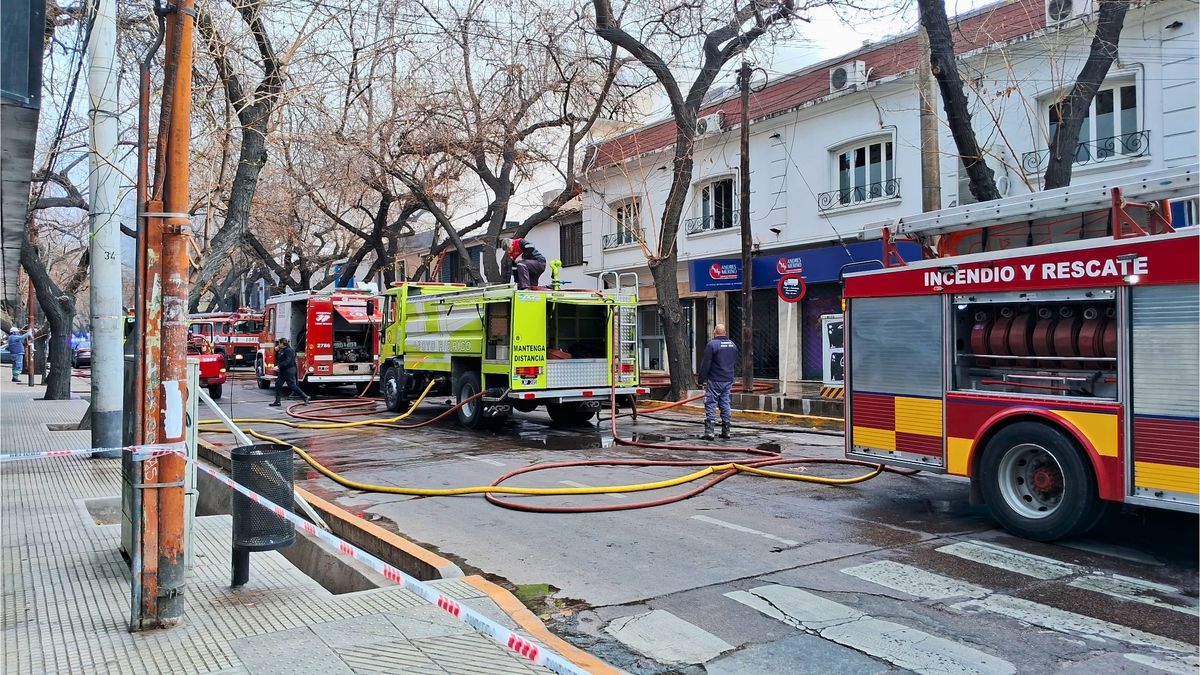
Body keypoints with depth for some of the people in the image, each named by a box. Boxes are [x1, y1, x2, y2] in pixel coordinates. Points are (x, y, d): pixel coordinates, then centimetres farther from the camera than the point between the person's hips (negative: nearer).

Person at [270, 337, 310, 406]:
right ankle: (277, 402, 12)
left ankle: (305, 397, -1)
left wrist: (278, 366, -31)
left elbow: (287, 361, -26)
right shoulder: (281, 350, 14)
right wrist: (276, 351, 10)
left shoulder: (289, 350, -16)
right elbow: (278, 359, 24)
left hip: (289, 370, -10)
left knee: (292, 386, -8)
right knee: (278, 385, 8)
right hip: (283, 371, 10)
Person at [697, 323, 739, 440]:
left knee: (710, 404, -4)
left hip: (714, 381, -6)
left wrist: (701, 379, -5)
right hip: (728, 380, 6)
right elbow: (735, 364, 20)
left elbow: (705, 364, -12)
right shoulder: (733, 345, 12)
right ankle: (726, 431, 13)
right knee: (725, 404, 12)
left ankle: (709, 431, -9)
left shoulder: (712, 344, -11)